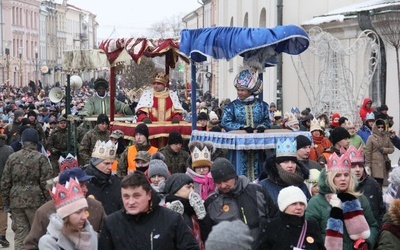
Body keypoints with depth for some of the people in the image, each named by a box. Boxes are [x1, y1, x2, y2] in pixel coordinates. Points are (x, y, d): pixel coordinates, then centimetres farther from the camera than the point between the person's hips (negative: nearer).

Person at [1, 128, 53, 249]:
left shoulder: (12, 157, 6)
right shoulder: (40, 158, -6)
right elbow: (46, 183, -8)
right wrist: (50, 202, -1)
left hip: (16, 201, 3)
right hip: (35, 200, -3)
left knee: (20, 234, 6)